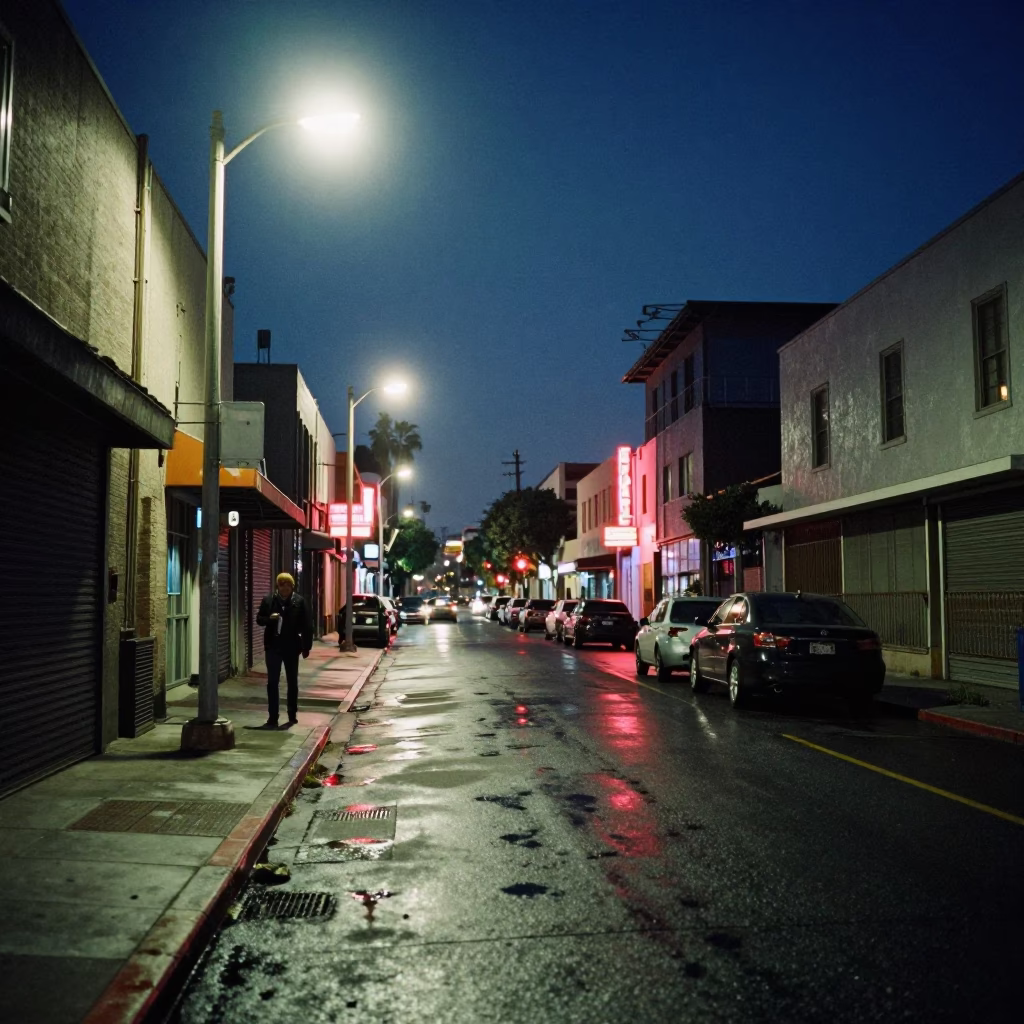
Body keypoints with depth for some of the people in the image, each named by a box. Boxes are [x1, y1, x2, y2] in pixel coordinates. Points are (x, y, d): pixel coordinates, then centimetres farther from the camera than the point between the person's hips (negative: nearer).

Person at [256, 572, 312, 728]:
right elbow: (259, 619, 7)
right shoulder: (268, 600, 1)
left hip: (291, 646, 0)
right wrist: (269, 618, -15)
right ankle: (273, 717, 2)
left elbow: (307, 626, -2)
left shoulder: (299, 601, -3)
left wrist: (306, 647, -4)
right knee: (272, 682, -1)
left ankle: (292, 715, 23)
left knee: (292, 682, 11)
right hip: (273, 646, 1)